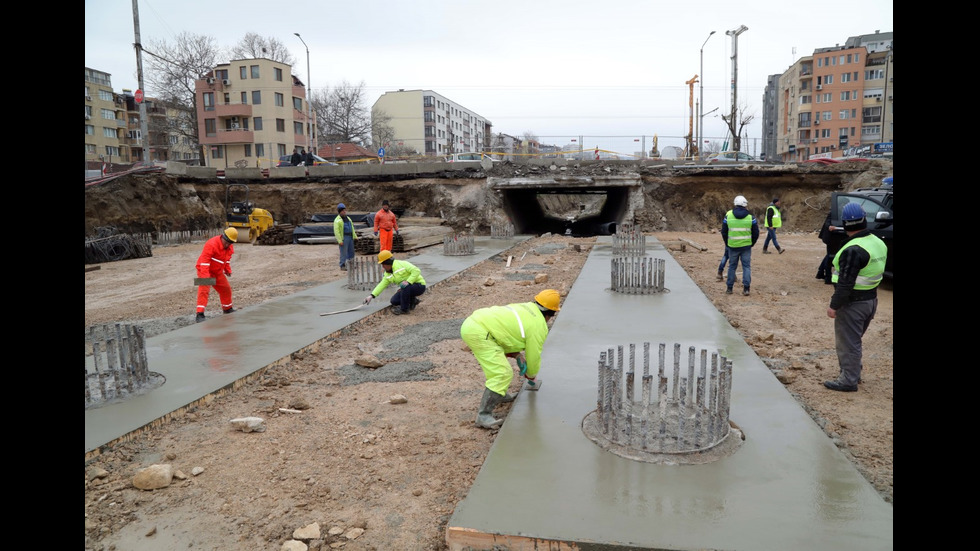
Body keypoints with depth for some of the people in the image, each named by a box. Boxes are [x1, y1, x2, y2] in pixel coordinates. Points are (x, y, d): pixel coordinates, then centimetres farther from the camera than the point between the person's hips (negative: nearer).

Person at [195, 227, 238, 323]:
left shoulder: (229, 247, 0)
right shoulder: (211, 244, -28)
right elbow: (204, 260, -33)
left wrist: (228, 270, 15)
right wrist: (205, 276, -40)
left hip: (218, 272, 8)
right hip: (205, 270, -8)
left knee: (226, 288, 15)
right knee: (203, 290, -19)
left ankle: (228, 309, 34)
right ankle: (200, 314, -22)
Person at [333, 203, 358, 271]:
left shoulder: (348, 218, 17)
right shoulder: (337, 220, -8)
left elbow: (352, 228, 24)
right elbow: (336, 231, -13)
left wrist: (355, 236, 20)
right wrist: (339, 240, -19)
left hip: (350, 237, 8)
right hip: (343, 238, -8)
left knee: (351, 251, 12)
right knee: (343, 252, -6)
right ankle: (342, 266, 2)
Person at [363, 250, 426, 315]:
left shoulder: (402, 264, -20)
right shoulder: (388, 274, 5)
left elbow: (416, 271, -26)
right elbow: (382, 285, 6)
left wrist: (408, 281, -34)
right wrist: (371, 296, -2)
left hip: (419, 285, -8)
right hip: (408, 288, 8)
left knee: (405, 287, -36)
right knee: (394, 301, -2)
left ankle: (404, 309, -18)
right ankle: (412, 301, 15)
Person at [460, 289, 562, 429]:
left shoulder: (524, 307, 23)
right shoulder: (539, 327, -1)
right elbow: (534, 355, 8)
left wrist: (517, 355, 21)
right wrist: (532, 377, 27)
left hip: (472, 321, 10)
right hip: (479, 333, -10)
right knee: (502, 374, -8)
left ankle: (499, 394, 41)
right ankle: (483, 415, -7)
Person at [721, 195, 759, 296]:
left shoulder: (728, 215, -3)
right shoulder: (751, 217, -3)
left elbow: (724, 232, 3)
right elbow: (756, 233, 1)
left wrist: (727, 244, 15)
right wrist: (752, 244, 16)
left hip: (732, 246, 1)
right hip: (746, 246, -1)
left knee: (732, 266, 11)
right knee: (746, 266, 5)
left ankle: (729, 288, 14)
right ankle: (746, 288, 0)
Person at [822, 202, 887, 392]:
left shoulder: (853, 250, -25)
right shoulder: (879, 243, 4)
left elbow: (845, 283, -25)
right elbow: (877, 274, 13)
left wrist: (834, 305, -18)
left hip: (853, 303, -9)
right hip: (871, 299, 9)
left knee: (847, 342, 3)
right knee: (854, 340, 22)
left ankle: (849, 380, 11)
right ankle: (853, 372, 34)